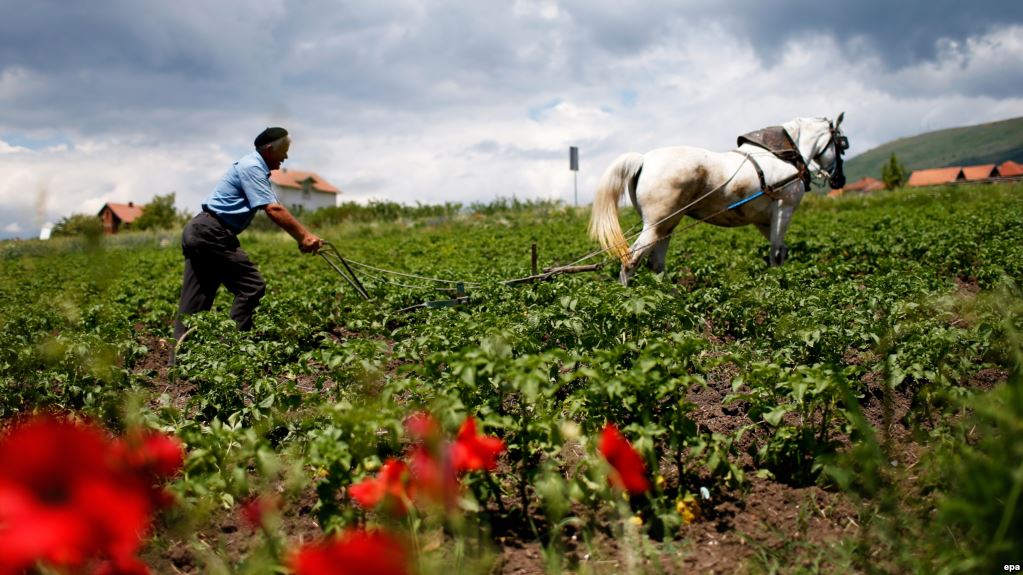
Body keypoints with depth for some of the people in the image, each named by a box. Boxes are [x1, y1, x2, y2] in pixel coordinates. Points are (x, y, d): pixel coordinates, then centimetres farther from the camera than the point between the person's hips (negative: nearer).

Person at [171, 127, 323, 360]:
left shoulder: (257, 169, 20)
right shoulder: (252, 167, -11)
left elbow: (277, 210, 18)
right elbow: (274, 210, -19)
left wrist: (303, 236, 10)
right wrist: (304, 236, -15)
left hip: (198, 232, 10)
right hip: (212, 233, -10)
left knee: (194, 303, 7)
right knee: (251, 286, -8)